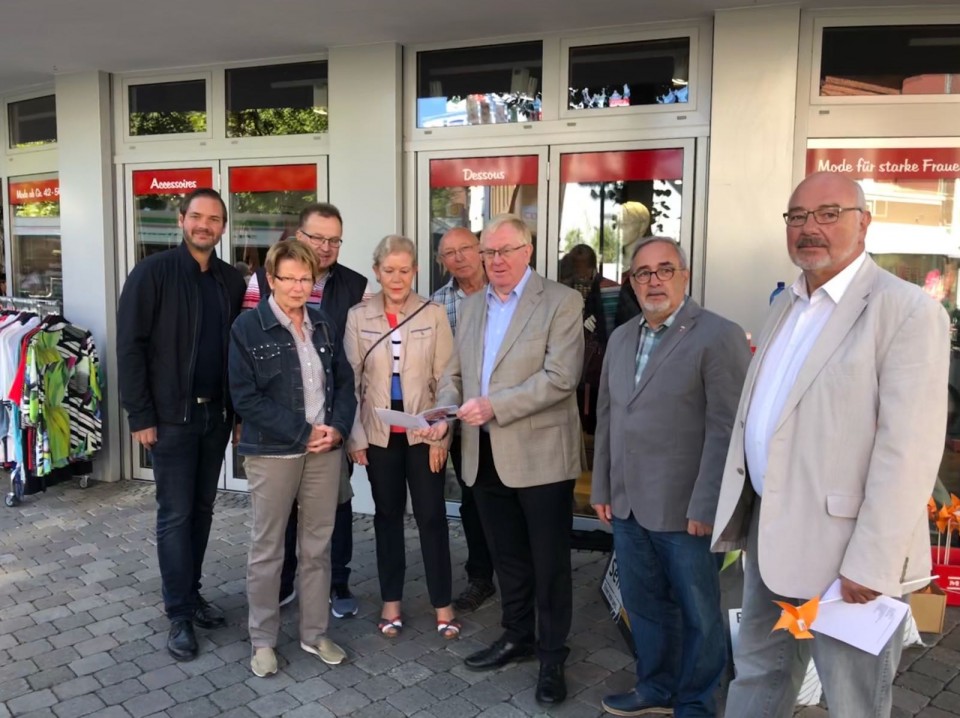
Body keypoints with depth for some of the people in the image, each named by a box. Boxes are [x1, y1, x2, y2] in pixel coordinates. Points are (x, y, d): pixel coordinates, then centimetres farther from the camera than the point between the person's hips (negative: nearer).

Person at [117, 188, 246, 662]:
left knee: (202, 509, 13)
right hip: (172, 415, -5)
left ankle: (192, 593, 29)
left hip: (216, 413, 5)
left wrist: (237, 411, 6)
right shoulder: (153, 273, -8)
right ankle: (179, 615, 13)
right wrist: (140, 415, -12)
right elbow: (130, 347, -9)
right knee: (175, 514, 2)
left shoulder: (231, 281, 7)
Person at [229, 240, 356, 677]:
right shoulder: (247, 328, -7)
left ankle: (314, 633, 26)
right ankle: (263, 640, 23)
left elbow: (345, 382, 11)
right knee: (267, 549, 7)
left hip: (325, 449, 4)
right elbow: (245, 397, -12)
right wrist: (303, 432, -14)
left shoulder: (324, 325, 7)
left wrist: (337, 428, -7)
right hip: (272, 452, -4)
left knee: (318, 546, 12)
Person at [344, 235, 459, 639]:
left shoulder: (434, 314, -5)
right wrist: (354, 435, -3)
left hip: (423, 433, -1)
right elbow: (351, 381, 1)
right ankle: (391, 601, 26)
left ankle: (442, 603, 19)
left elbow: (445, 380, -3)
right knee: (387, 515, 13)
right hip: (379, 434, 2)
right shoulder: (358, 317, -2)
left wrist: (441, 434, -7)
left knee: (432, 516, 4)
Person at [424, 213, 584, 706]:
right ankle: (517, 636, 37)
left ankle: (552, 656, 23)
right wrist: (444, 412, -6)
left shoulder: (561, 302, -8)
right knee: (506, 557, 19)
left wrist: (495, 405, -23)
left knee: (549, 563, 7)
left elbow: (560, 377, -18)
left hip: (539, 455, -6)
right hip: (485, 456, 6)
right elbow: (455, 372, 14)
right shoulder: (472, 306, 13)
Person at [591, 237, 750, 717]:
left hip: (685, 509, -6)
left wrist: (705, 506, -17)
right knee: (643, 604, 19)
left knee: (697, 613, 12)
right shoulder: (621, 338, 11)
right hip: (628, 504, 6)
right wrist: (602, 488, 12)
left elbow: (726, 429, -15)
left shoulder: (719, 336, -11)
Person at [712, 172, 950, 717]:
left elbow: (908, 450, -19)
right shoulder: (786, 305, 12)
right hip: (770, 529, 7)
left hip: (842, 546, -7)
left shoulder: (907, 310, -13)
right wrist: (744, 515, 14)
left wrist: (872, 563, -21)